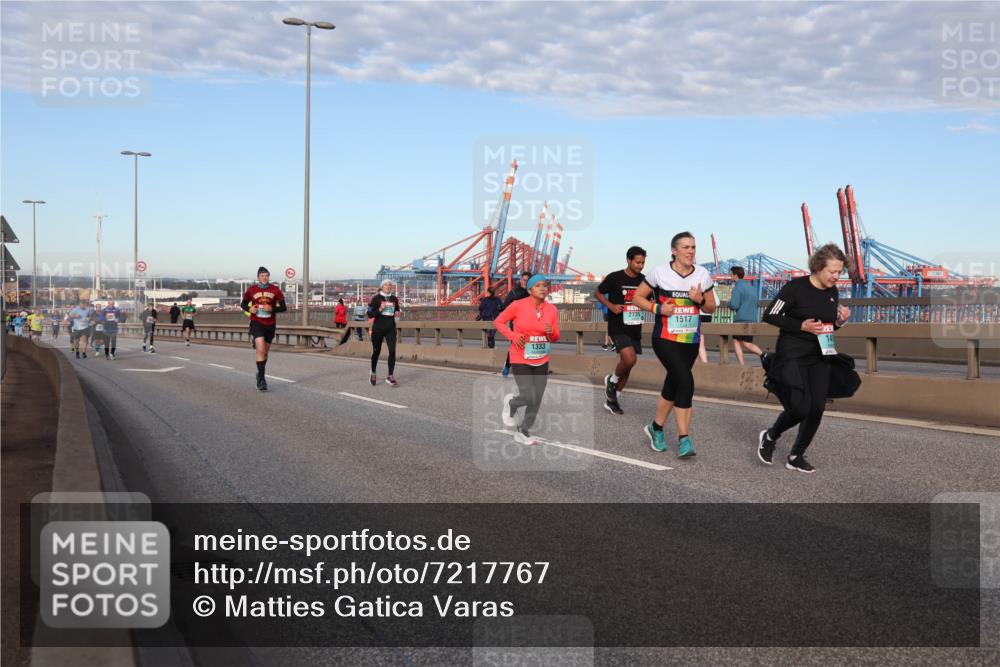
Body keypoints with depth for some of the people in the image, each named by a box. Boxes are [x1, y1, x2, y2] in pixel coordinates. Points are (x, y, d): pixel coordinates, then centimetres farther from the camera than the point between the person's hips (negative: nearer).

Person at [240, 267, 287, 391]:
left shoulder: (275, 290, -1)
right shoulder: (252, 290, 0)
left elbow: (283, 307, 0)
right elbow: (243, 303, 12)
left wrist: (272, 309, -18)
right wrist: (249, 309, -9)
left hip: (270, 324, 2)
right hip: (256, 323, -2)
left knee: (265, 352, 16)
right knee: (261, 350, -18)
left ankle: (260, 374, 38)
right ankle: (261, 379, -15)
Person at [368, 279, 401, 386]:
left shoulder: (394, 299, 7)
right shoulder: (376, 298, -4)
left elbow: (397, 310, 23)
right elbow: (370, 314, -7)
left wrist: (397, 313, 1)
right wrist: (380, 309, -20)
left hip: (390, 329, 3)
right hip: (378, 329, -3)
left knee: (392, 351, -11)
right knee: (376, 351, 9)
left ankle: (390, 376, -7)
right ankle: (373, 374, 31)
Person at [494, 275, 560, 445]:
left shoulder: (552, 309, -1)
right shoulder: (518, 305, -12)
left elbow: (556, 337, 8)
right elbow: (498, 321, 0)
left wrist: (551, 332, -16)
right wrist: (513, 335, -15)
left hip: (542, 361, 5)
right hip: (520, 360, -4)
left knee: (537, 400, 7)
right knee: (529, 398, -12)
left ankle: (523, 432, 26)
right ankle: (511, 403, 24)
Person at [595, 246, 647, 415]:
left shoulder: (643, 280, 5)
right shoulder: (614, 277, -8)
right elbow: (598, 293, 3)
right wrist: (610, 306, -13)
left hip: (635, 329, 6)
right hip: (618, 328, -6)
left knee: (627, 366, 10)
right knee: (629, 359, -24)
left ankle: (611, 400, 25)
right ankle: (612, 380, 7)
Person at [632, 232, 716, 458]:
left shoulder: (702, 274, 3)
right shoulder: (660, 272, -7)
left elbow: (711, 308, 10)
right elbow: (637, 297, 1)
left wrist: (700, 300, -12)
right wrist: (658, 308, -14)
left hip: (690, 340, 5)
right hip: (665, 338, -4)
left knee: (673, 385, 13)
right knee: (686, 382, -19)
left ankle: (656, 427, 35)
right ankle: (684, 438, -12)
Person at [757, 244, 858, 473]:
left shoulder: (832, 292, 6)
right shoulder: (796, 287, -14)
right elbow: (769, 315, -12)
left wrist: (840, 321, -5)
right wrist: (802, 326, -20)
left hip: (820, 358, 6)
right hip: (792, 357, -6)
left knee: (817, 408, -1)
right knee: (800, 408, -12)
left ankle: (796, 456, 16)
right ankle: (769, 437, 18)